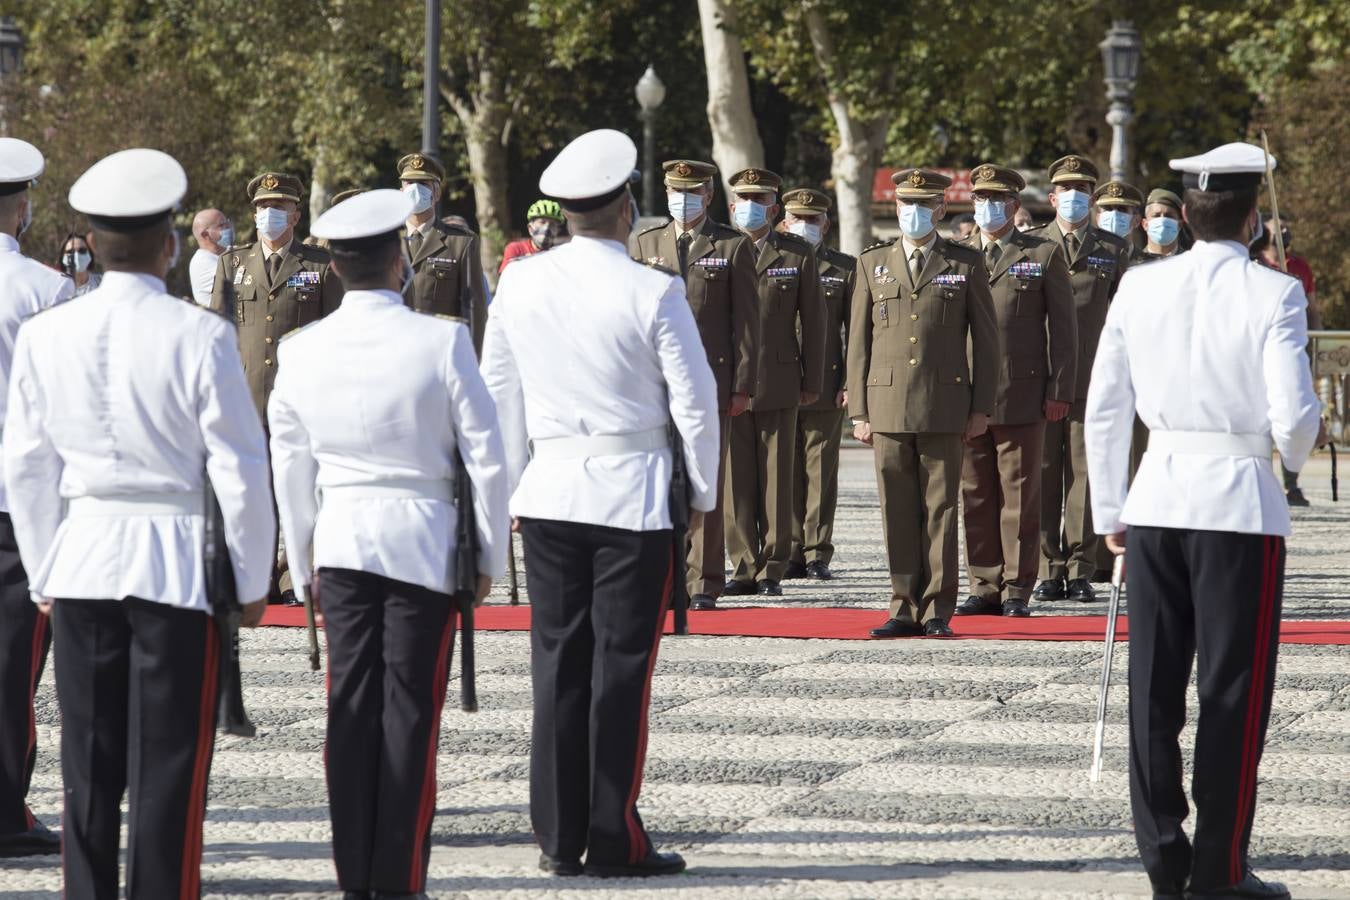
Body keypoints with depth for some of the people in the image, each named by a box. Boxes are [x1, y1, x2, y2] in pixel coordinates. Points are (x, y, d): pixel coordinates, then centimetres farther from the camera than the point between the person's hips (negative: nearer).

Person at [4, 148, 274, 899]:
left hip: (82, 563, 4)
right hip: (179, 567, -4)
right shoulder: (199, 336, -12)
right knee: (168, 767, 0)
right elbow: (240, 470, -9)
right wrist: (253, 580, 2)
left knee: (90, 762, 9)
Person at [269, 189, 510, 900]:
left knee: (351, 709, 7)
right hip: (425, 541, -3)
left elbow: (291, 469, 7)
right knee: (409, 709, 0)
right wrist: (491, 555, 4)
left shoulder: (301, 352, -1)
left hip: (340, 543, 3)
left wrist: (305, 567, 18)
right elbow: (486, 455, -7)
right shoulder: (440, 342, -11)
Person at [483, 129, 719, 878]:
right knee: (620, 668, 0)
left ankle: (559, 838, 10)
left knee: (558, 663, 8)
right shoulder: (652, 293, -11)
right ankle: (614, 841, 1)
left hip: (549, 494, 4)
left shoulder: (520, 283, 1)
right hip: (634, 494, -4)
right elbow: (695, 401, -7)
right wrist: (704, 492, 7)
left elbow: (498, 394, 9)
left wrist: (513, 487, 19)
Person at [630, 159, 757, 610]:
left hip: (712, 382, -2)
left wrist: (742, 386, -3)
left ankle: (703, 584, 2)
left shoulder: (734, 247, 5)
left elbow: (747, 320, 3)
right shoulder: (644, 244, 13)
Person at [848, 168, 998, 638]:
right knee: (898, 512, 2)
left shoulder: (966, 265, 6)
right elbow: (859, 341, 11)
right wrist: (859, 411, 5)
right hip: (888, 408, 2)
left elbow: (985, 339, 6)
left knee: (940, 510, 0)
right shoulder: (873, 263, 11)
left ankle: (938, 611, 4)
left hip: (944, 408, -2)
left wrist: (981, 407, 0)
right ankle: (906, 609, 7)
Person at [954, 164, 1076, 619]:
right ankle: (985, 586, 10)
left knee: (1019, 496, -1)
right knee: (976, 495, 4)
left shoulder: (1044, 255, 6)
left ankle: (1017, 589, 3)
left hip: (1022, 395, -3)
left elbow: (1062, 325, 4)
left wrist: (1059, 391, -3)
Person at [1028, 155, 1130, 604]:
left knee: (1085, 474, -2)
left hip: (1092, 378, 0)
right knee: (1043, 474, 0)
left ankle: (1081, 571, 2)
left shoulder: (1114, 249, 10)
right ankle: (1048, 572, 5)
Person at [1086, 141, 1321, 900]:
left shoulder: (1140, 289, 3)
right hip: (1241, 507, -4)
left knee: (1156, 688, 10)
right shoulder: (1273, 296, -9)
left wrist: (1110, 512, 14)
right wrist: (1295, 451, 11)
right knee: (1234, 692, 2)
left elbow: (1104, 408, 5)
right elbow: (1294, 417, -13)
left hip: (1155, 504, 4)